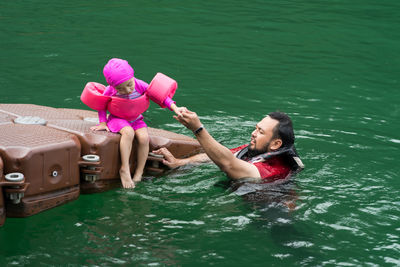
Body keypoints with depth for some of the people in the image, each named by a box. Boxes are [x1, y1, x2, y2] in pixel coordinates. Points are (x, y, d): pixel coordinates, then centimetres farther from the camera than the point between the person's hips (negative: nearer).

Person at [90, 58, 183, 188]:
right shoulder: (110, 91, -18)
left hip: (136, 120, 2)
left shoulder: (140, 86, -17)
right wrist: (103, 122, -7)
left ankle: (139, 173, -13)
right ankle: (124, 170, -29)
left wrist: (175, 108, -17)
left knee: (144, 137, -28)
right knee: (128, 132, -37)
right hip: (118, 119, -2)